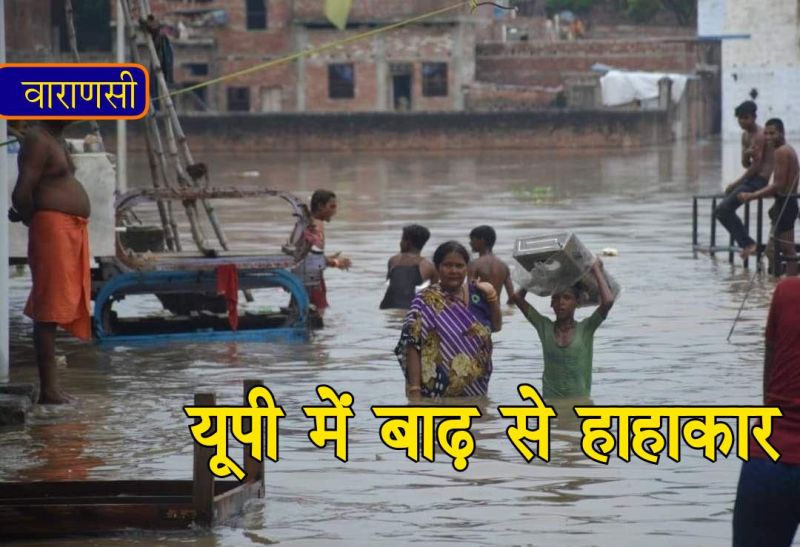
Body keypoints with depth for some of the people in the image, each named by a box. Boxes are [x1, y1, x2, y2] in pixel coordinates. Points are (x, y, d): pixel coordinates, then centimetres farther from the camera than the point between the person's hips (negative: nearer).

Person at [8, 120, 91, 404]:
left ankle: (51, 385, 17)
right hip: (53, 229, -10)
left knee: (58, 311, 12)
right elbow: (22, 192, -18)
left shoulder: (57, 140, 19)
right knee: (49, 312, -10)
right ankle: (48, 387, -11)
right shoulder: (37, 141, -12)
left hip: (72, 232, 10)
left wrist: (25, 212, 15)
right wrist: (32, 219, -3)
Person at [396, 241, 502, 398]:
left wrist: (491, 296, 0)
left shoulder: (475, 294, 8)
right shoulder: (426, 301, -6)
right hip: (436, 395, -5)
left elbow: (496, 326, 17)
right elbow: (413, 347, -11)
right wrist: (414, 391, -19)